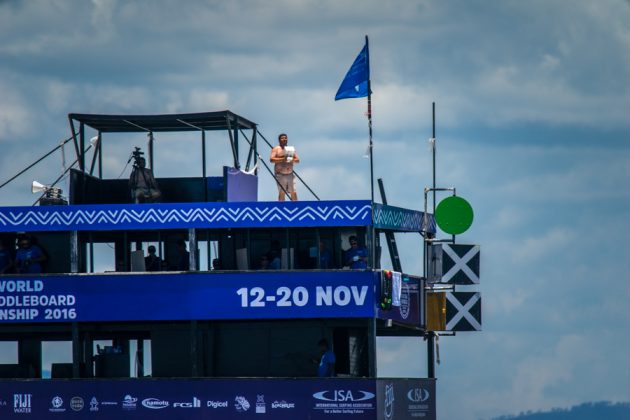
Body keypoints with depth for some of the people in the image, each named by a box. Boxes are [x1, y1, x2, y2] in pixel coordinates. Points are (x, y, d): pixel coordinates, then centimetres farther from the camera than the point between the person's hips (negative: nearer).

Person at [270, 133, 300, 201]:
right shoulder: (276, 149, 3)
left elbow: (298, 160, 12)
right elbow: (271, 159, -9)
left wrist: (292, 160, -11)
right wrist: (282, 159, -19)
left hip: (290, 174, 4)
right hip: (280, 174, -4)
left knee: (294, 193, -1)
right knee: (281, 192, -9)